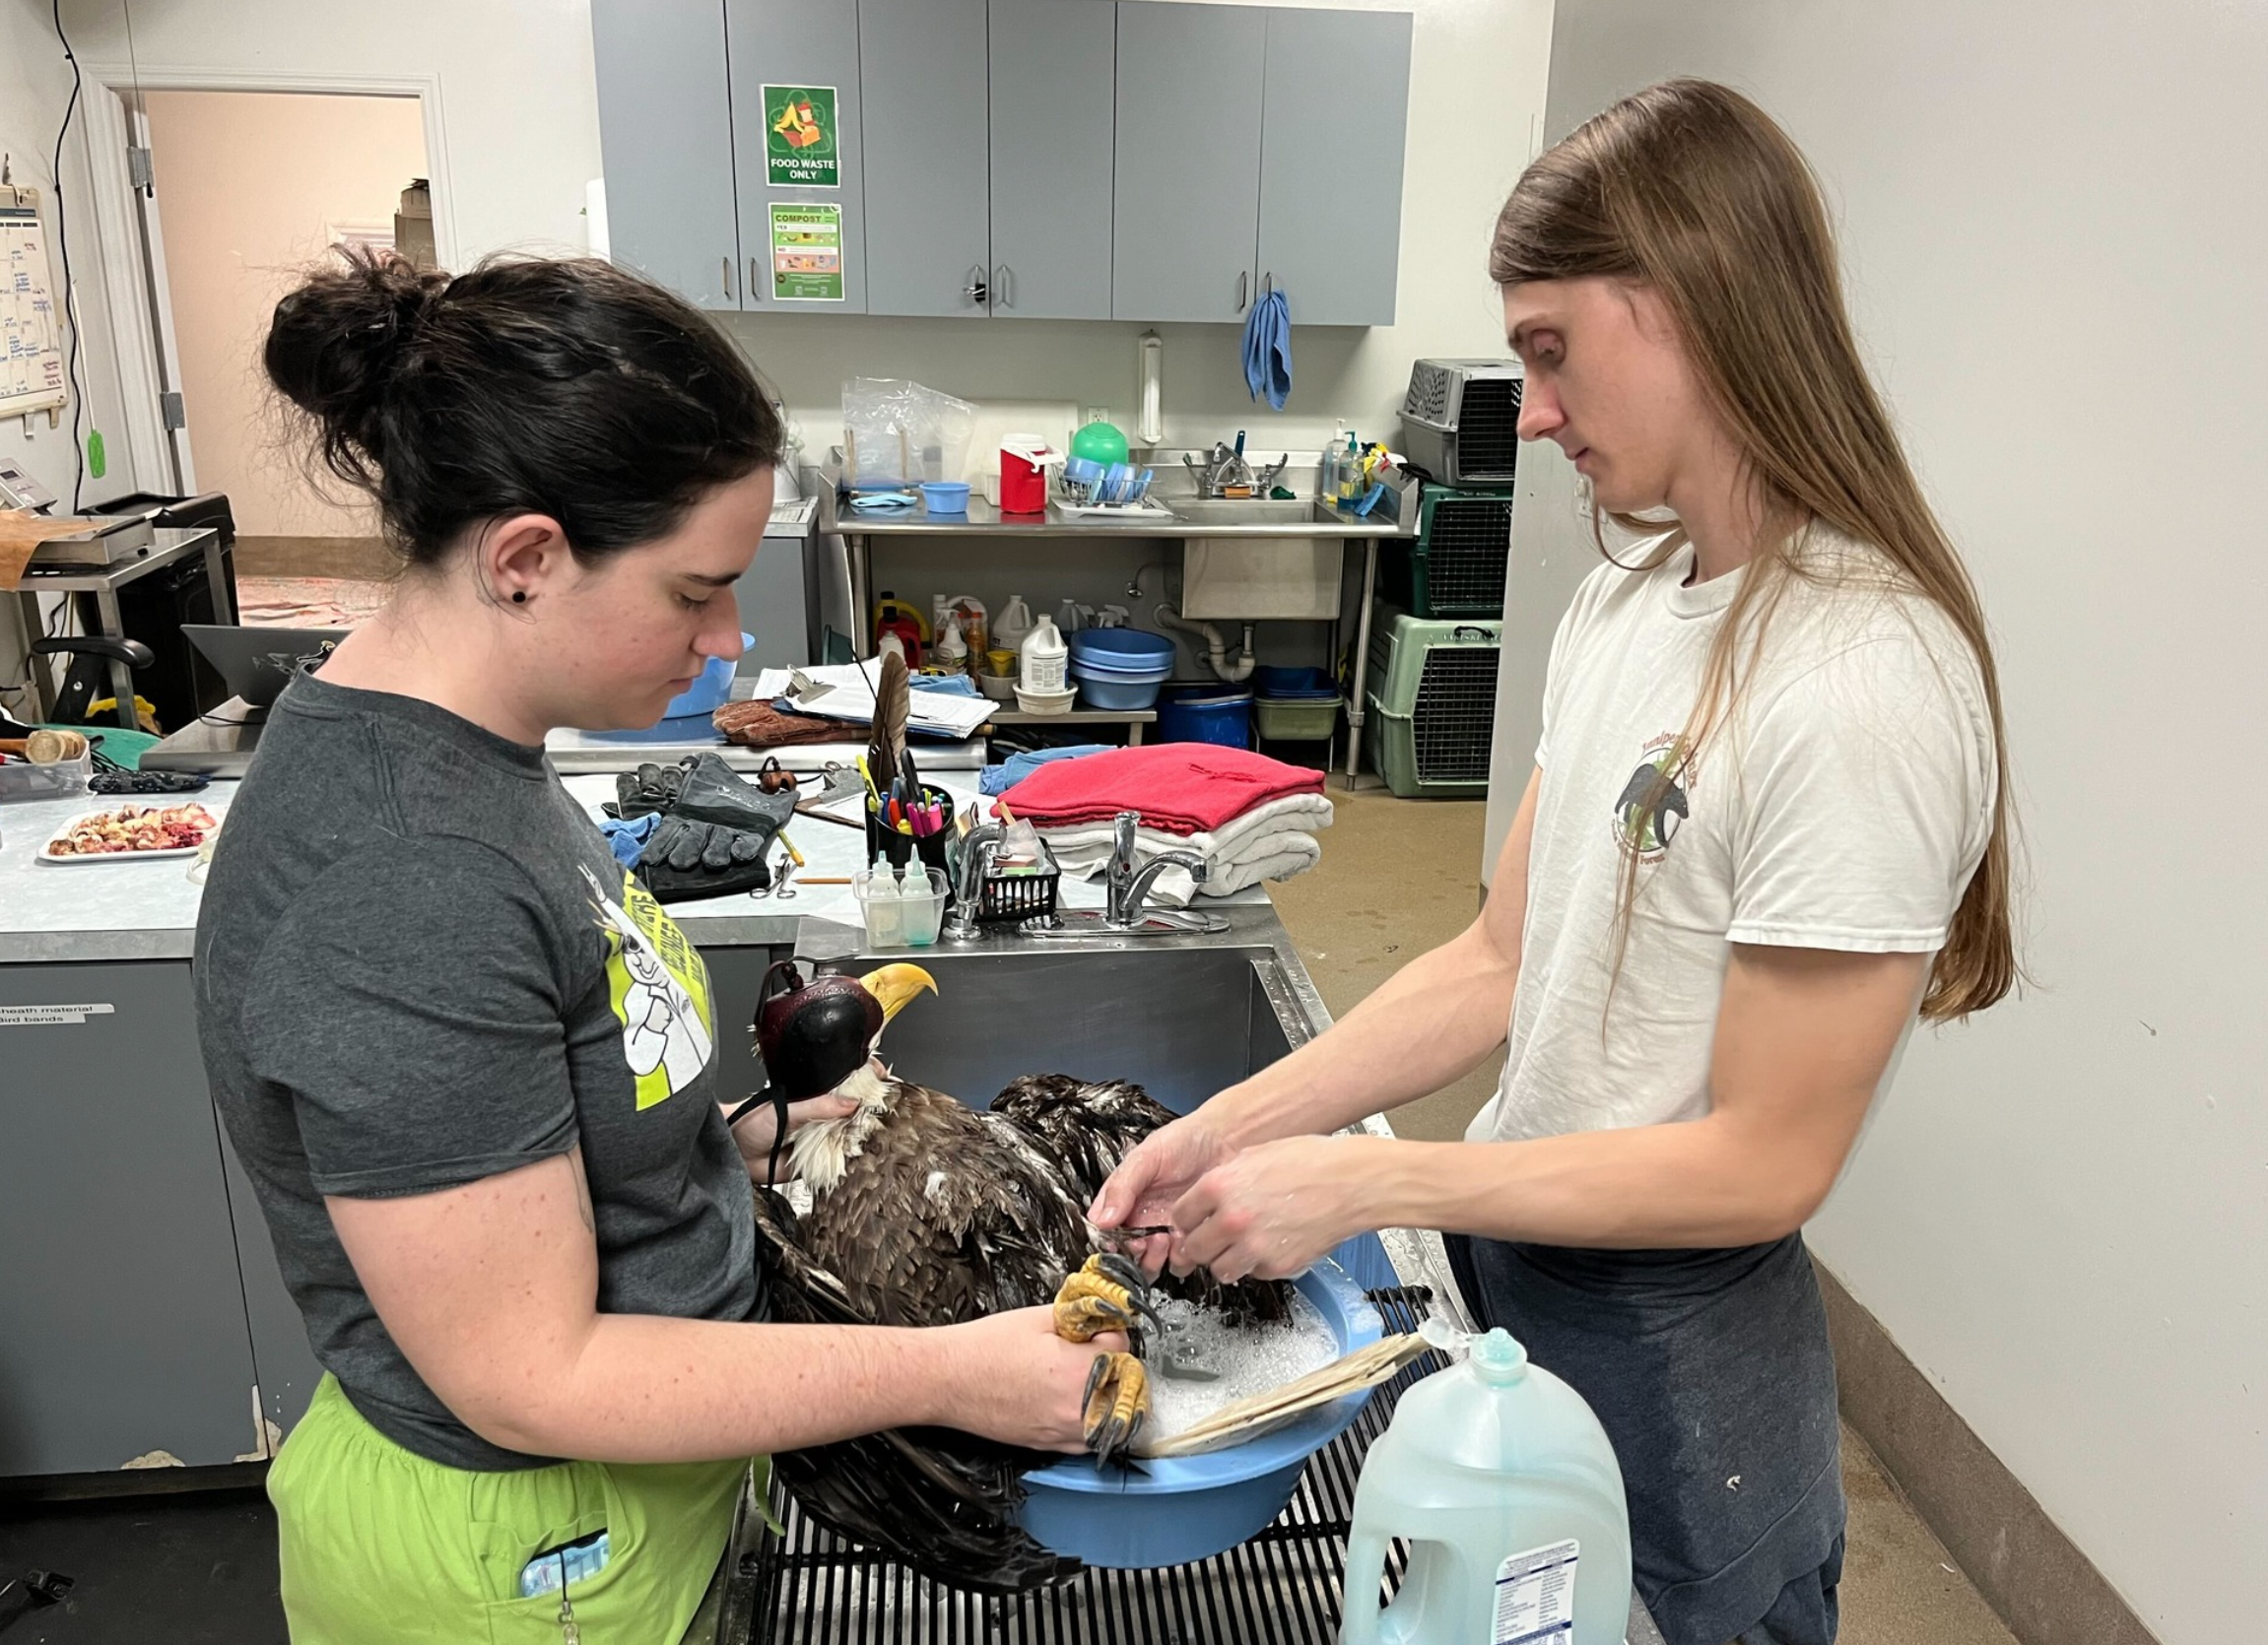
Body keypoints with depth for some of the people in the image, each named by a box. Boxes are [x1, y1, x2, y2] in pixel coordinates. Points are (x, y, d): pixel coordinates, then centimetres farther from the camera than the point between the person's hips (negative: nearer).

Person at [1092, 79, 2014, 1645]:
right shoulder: (1628, 598, 1)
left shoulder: (1861, 689, -25)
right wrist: (1235, 1126, -7)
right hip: (1508, 1252, 7)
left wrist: (1360, 1182, -19)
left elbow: (1763, 1161, -22)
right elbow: (1500, 967, 1)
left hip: (1671, 1338, -7)